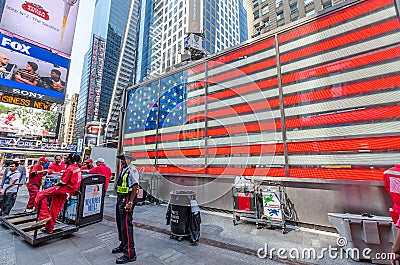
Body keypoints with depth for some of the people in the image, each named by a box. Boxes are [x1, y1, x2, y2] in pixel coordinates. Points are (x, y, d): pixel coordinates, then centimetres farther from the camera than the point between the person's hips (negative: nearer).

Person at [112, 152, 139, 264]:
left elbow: (135, 187, -23)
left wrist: (130, 202, -26)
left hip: (127, 200, -10)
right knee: (120, 223, 21)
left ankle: (129, 254, 5)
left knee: (126, 225, -6)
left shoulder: (132, 170, -16)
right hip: (120, 199, 10)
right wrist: (119, 200, 20)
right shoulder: (123, 169, 15)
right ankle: (123, 245, 40)